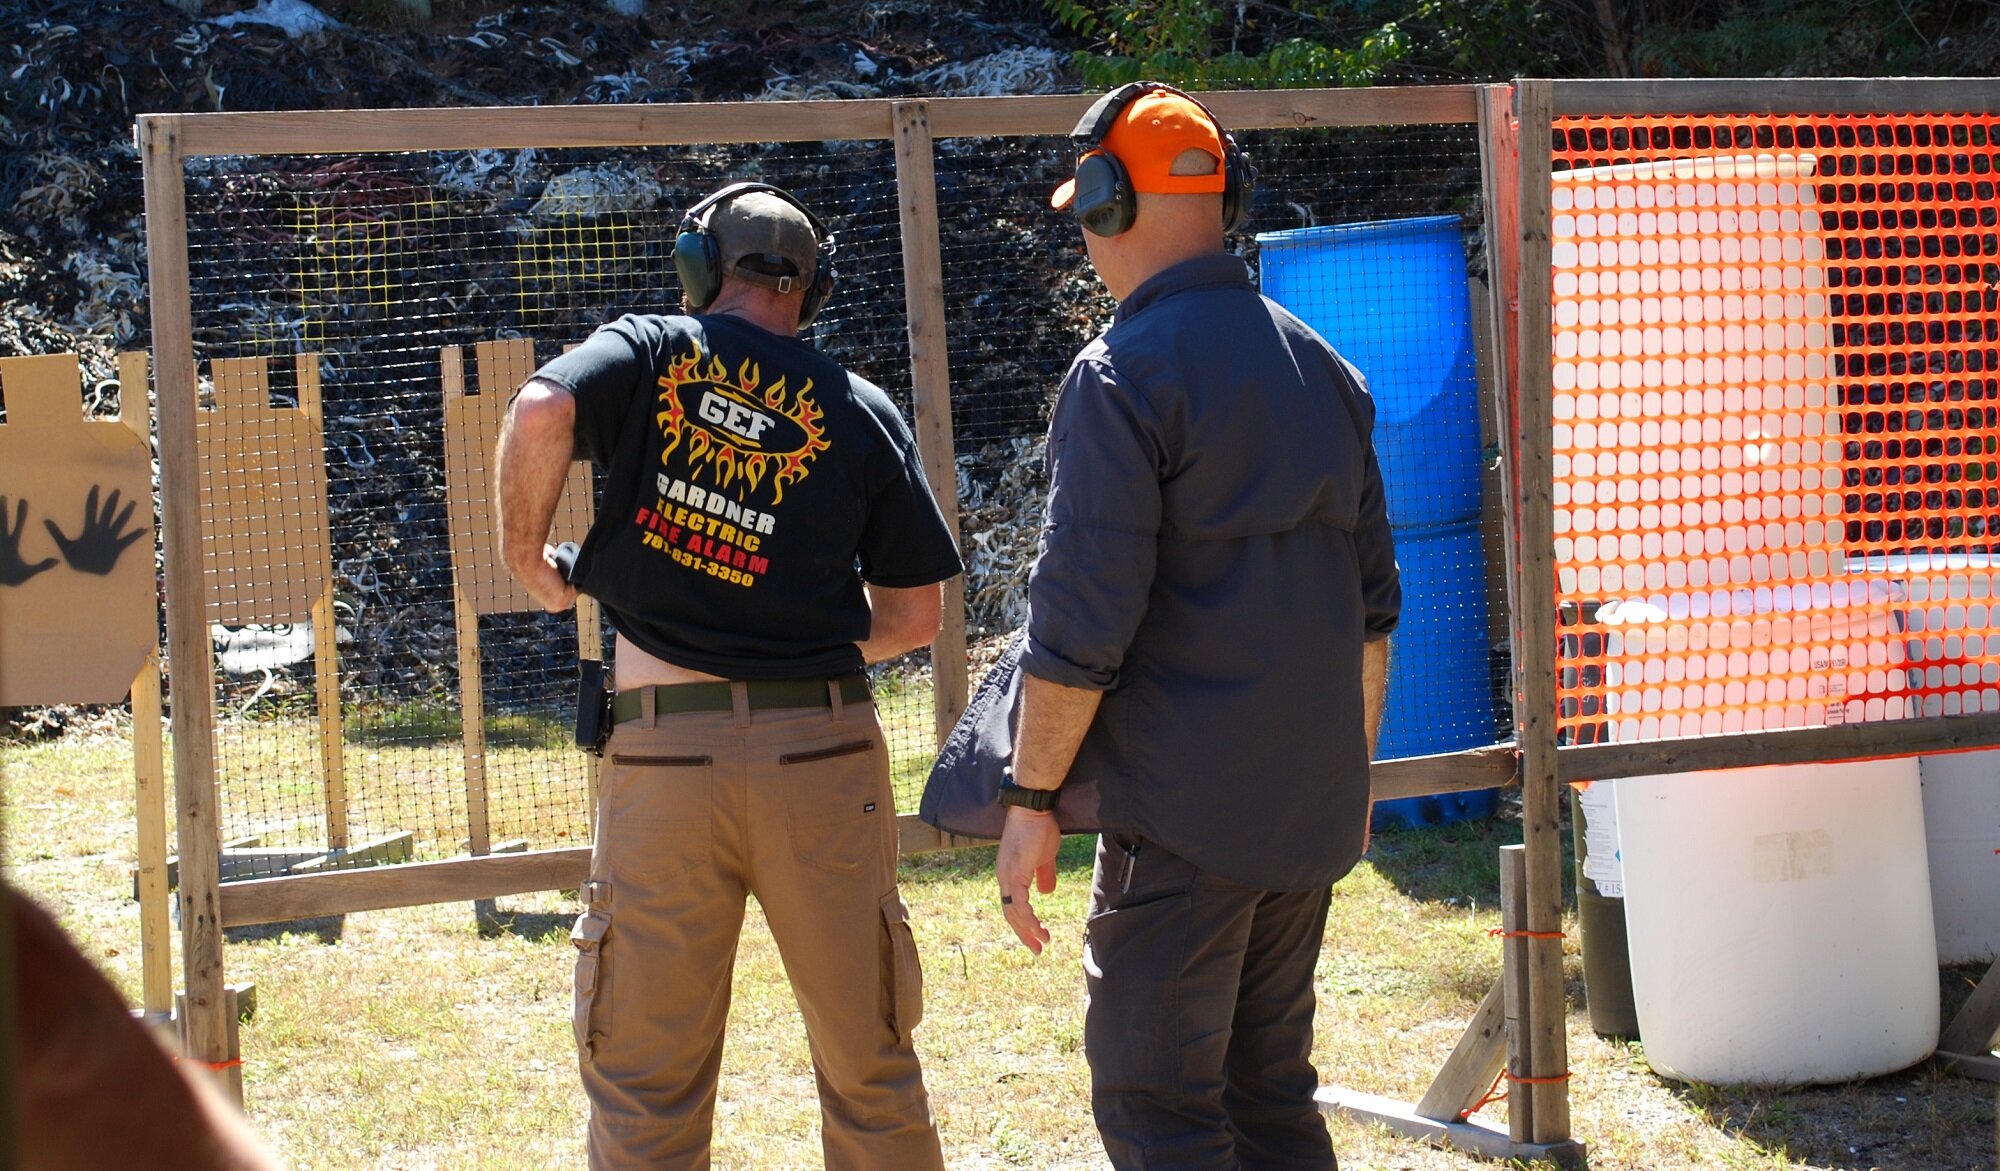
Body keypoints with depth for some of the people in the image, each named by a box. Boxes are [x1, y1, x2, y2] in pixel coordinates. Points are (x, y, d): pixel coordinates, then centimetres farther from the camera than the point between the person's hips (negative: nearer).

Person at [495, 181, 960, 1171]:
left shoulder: (649, 353, 4)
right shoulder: (863, 412, 8)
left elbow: (541, 411, -17)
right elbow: (915, 615, 9)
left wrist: (526, 556, -2)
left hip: (666, 750, -1)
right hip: (824, 752, 2)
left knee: (645, 1082, 7)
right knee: (869, 1066, 13)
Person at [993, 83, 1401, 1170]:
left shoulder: (1122, 376, -11)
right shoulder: (1322, 367, 12)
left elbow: (1082, 623, -15)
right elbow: (1371, 598, 17)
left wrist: (1031, 798, -8)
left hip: (1183, 815, -7)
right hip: (1315, 811, 8)